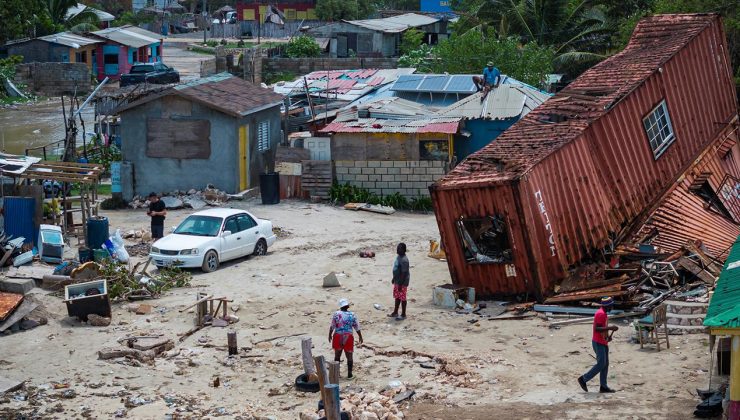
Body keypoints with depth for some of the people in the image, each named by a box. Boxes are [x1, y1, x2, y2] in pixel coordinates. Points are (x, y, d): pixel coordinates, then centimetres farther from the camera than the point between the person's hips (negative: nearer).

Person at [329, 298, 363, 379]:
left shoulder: (336, 314, -6)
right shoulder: (352, 315, -4)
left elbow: (332, 326, -4)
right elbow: (357, 327, 1)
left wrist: (330, 335, 10)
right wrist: (360, 336, 14)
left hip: (338, 337, 0)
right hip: (348, 337, 0)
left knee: (337, 355, 13)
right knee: (349, 356, 8)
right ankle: (349, 374, 10)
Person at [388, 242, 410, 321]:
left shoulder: (404, 260, -25)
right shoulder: (399, 257, 6)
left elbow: (404, 273, -24)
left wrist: (401, 284, -23)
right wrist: (394, 279, 22)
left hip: (402, 282, -10)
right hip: (397, 281, 10)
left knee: (402, 298, 2)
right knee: (397, 297, 19)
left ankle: (403, 315, 13)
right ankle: (395, 312, 31)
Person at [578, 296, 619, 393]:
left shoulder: (603, 314, 15)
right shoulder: (600, 314, -17)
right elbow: (597, 329, -25)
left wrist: (608, 336, 9)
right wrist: (610, 328, -27)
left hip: (603, 343, 10)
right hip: (598, 343, -10)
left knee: (605, 364, 7)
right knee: (601, 364, -10)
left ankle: (603, 386, 8)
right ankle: (583, 379, -2)